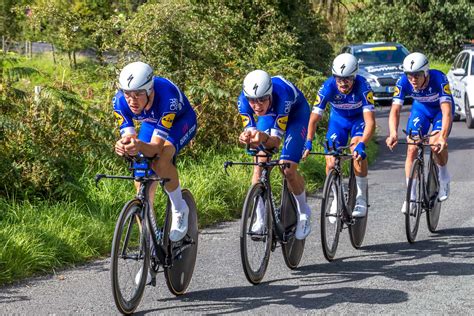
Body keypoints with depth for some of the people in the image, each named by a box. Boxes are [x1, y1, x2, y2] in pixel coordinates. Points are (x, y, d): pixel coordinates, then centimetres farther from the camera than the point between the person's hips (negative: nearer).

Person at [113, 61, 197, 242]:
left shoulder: (166, 97, -43)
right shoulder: (120, 101, -31)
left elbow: (156, 147, -42)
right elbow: (128, 138, -29)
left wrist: (140, 146, -65)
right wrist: (123, 147, -54)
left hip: (180, 121, -5)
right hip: (151, 122, 5)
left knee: (161, 162, -33)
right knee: (141, 185, -4)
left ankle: (179, 210, -9)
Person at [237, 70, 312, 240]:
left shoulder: (282, 95, -43)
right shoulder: (244, 100, -33)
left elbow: (276, 141, -39)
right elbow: (251, 134, -27)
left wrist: (264, 138, -61)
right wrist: (247, 138, -51)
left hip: (296, 113, -4)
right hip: (269, 115, 4)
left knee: (288, 169, -15)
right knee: (259, 166, -12)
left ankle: (304, 212, 10)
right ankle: (260, 219, 0)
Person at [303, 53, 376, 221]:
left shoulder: (362, 86, -35)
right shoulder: (328, 87, -30)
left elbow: (370, 121, -40)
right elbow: (314, 117, -27)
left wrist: (361, 144, -55)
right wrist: (308, 142, -41)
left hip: (359, 118, -2)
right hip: (338, 118, 2)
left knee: (357, 151, -30)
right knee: (331, 161, -13)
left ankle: (361, 198, -15)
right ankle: (337, 198, 14)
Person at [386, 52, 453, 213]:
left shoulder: (439, 79, -38)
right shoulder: (403, 82, -30)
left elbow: (447, 112, -44)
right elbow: (395, 110, -35)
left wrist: (443, 137, -59)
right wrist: (393, 134, -54)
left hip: (440, 108, -3)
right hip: (420, 108, 3)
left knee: (436, 145, -25)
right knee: (412, 149, -11)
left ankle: (444, 177, 5)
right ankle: (411, 196, -3)